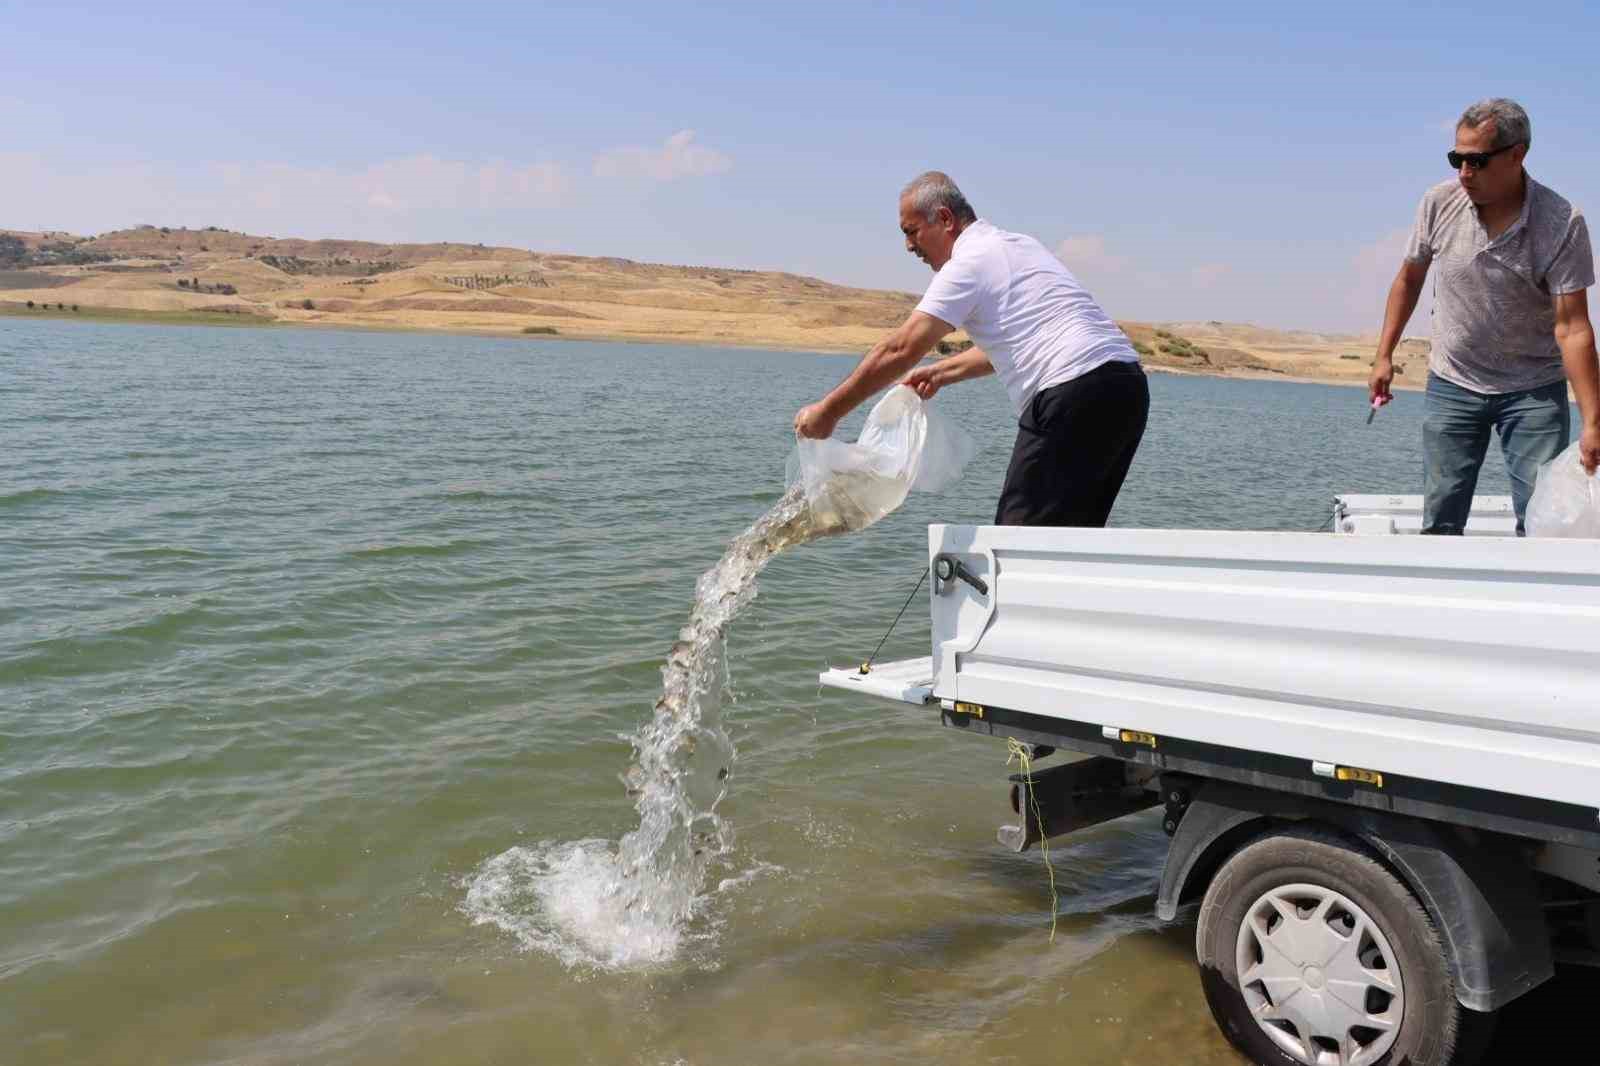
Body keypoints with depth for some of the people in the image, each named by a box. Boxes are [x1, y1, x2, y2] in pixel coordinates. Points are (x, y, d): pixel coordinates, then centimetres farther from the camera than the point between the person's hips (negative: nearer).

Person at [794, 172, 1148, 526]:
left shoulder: (969, 262, -5)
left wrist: (828, 411, -5)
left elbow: (901, 349, -10)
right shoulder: (1018, 245, 23)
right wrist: (941, 372, 31)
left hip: (1074, 394, -10)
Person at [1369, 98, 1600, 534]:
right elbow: (1410, 278, 10)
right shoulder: (1439, 203, -7)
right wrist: (1384, 355, 7)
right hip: (1451, 384, 3)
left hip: (1534, 389, -2)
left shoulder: (1562, 223, -17)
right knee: (1439, 522, 2)